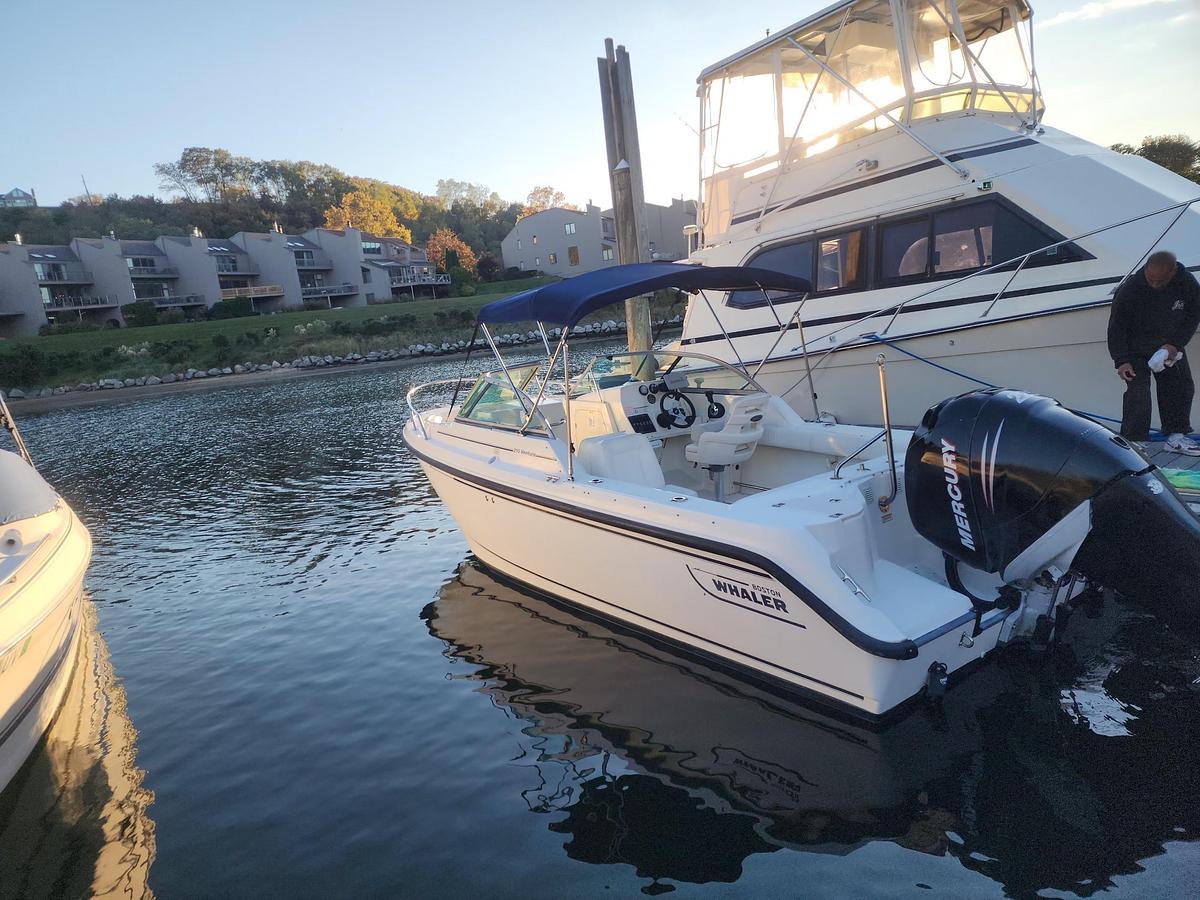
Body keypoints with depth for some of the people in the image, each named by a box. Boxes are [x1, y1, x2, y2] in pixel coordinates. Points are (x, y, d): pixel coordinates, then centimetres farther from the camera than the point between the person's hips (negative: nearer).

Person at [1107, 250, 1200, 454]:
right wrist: (1121, 361, -22)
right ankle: (1132, 442, -8)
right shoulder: (1129, 289, -25)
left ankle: (1176, 436, 19)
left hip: (1170, 346, 4)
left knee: (1182, 387, 5)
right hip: (1136, 349, -4)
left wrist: (1176, 344, -13)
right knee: (1137, 392, -15)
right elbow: (1116, 326, -17)